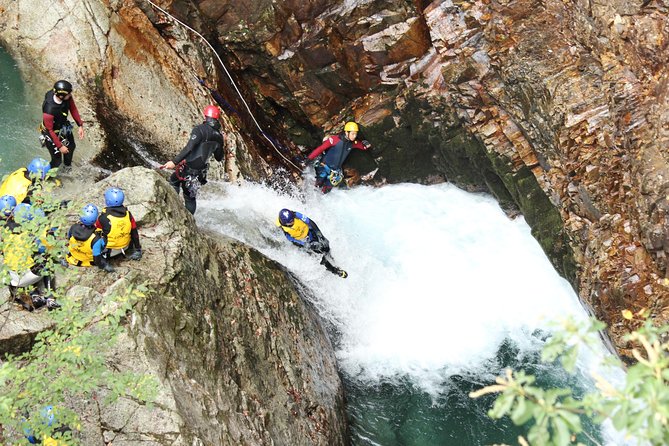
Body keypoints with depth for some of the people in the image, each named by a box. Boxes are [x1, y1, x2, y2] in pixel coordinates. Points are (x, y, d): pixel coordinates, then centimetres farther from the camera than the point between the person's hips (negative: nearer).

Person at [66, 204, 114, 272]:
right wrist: (103, 266, -8)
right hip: (88, 260, -4)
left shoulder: (73, 227, -27)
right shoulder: (95, 239, -39)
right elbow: (97, 257, -28)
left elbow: (69, 238, -3)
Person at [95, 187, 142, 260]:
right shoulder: (128, 214, -11)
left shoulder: (104, 218, -22)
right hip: (125, 246, 4)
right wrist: (137, 249, 11)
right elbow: (134, 232, -1)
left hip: (109, 251, -4)